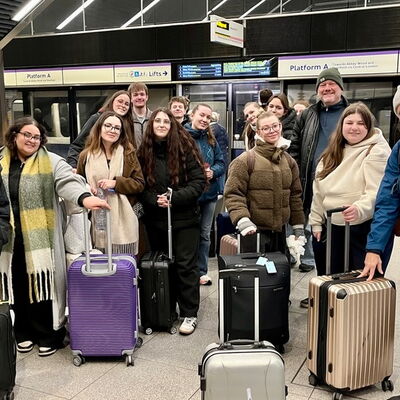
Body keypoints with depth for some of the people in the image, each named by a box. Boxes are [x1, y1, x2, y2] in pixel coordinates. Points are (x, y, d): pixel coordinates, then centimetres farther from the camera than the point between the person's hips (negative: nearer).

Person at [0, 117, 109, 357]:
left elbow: (68, 181, -20)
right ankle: (24, 333, 30)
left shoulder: (51, 162, -2)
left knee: (44, 285, 0)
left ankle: (50, 336, 17)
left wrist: (83, 197, -40)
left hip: (41, 240, -3)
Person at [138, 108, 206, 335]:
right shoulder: (145, 152, 2)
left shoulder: (185, 148, -6)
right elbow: (141, 186, 2)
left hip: (185, 217, -3)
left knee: (186, 265, 2)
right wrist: (155, 200, -16)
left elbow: (199, 182, -10)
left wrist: (174, 198, -19)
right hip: (156, 219, 3)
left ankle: (190, 314, 13)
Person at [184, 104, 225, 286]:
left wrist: (212, 171, -11)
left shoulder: (211, 139, 9)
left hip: (209, 193, 5)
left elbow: (221, 163, 9)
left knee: (204, 234, 14)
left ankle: (201, 271, 26)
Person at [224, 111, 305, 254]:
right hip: (254, 231, -5)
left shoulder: (288, 160, 11)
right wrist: (242, 219, -26)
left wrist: (298, 226, 13)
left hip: (280, 231, 6)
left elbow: (295, 195, 15)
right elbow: (233, 194, -13)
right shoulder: (244, 160, -8)